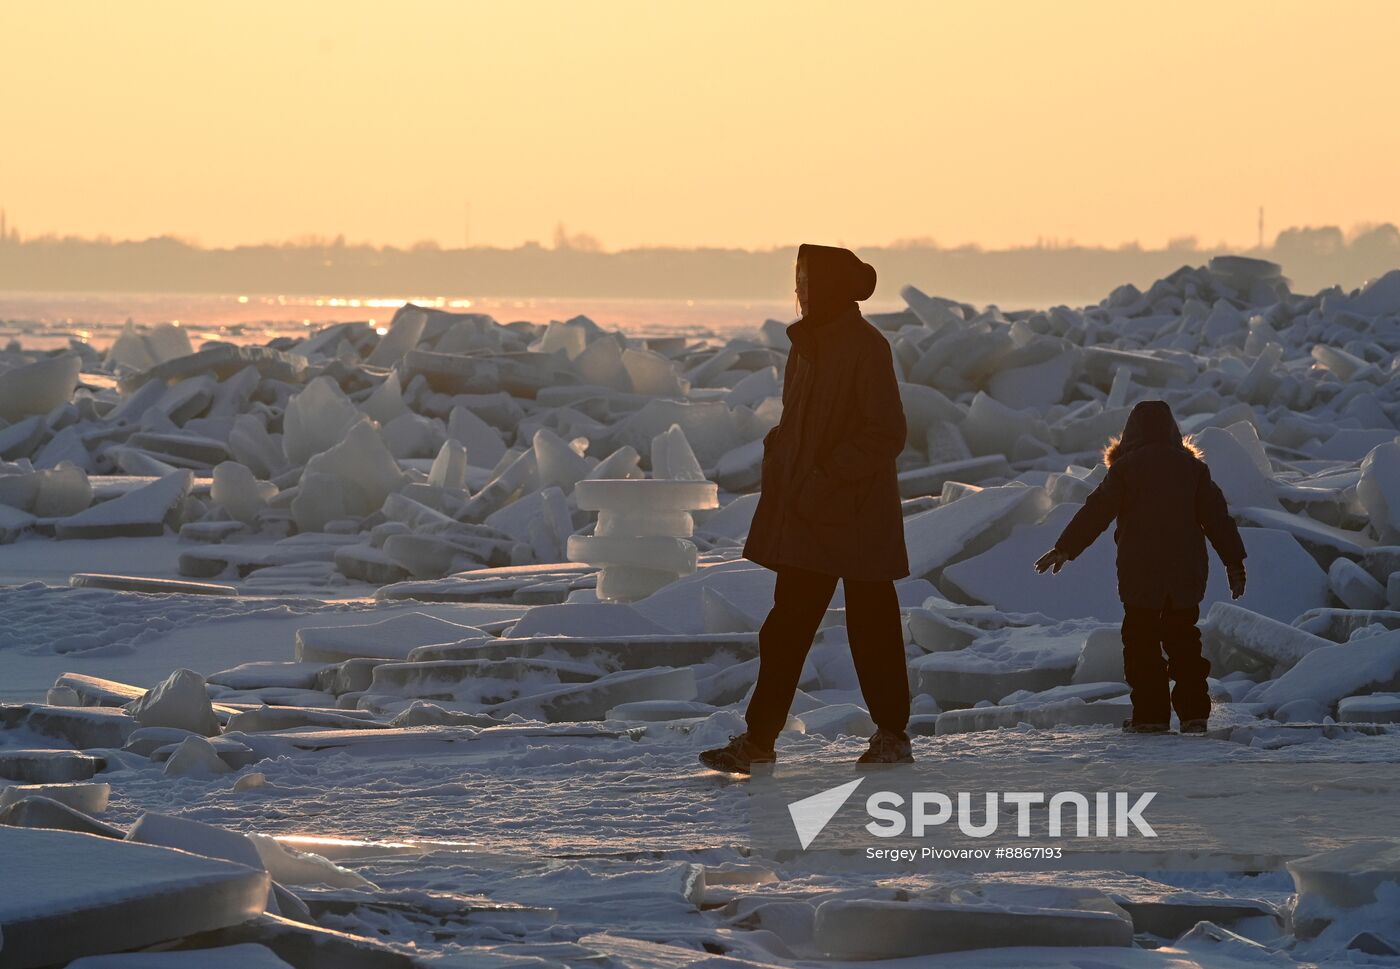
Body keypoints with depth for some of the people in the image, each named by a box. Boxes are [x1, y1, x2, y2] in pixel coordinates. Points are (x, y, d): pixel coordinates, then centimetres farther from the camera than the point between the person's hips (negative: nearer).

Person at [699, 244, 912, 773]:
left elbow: (887, 434, -16)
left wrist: (830, 475, -20)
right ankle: (758, 738, 3)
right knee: (786, 625, 4)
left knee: (871, 625, 3)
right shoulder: (808, 344, 12)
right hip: (806, 516, 8)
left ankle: (892, 734, 16)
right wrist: (777, 459, 5)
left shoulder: (866, 348, -13)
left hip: (855, 516, -8)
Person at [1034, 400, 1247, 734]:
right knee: (1184, 639, 12)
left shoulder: (1126, 467, -5)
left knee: (1142, 640, 2)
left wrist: (1064, 548, 5)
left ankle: (1151, 714, -3)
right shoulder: (1192, 466, 7)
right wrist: (1234, 562, 10)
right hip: (1186, 572, 4)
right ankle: (1194, 712, 6)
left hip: (1139, 572, -4)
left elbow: (1096, 511, -3)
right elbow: (1216, 515, 6)